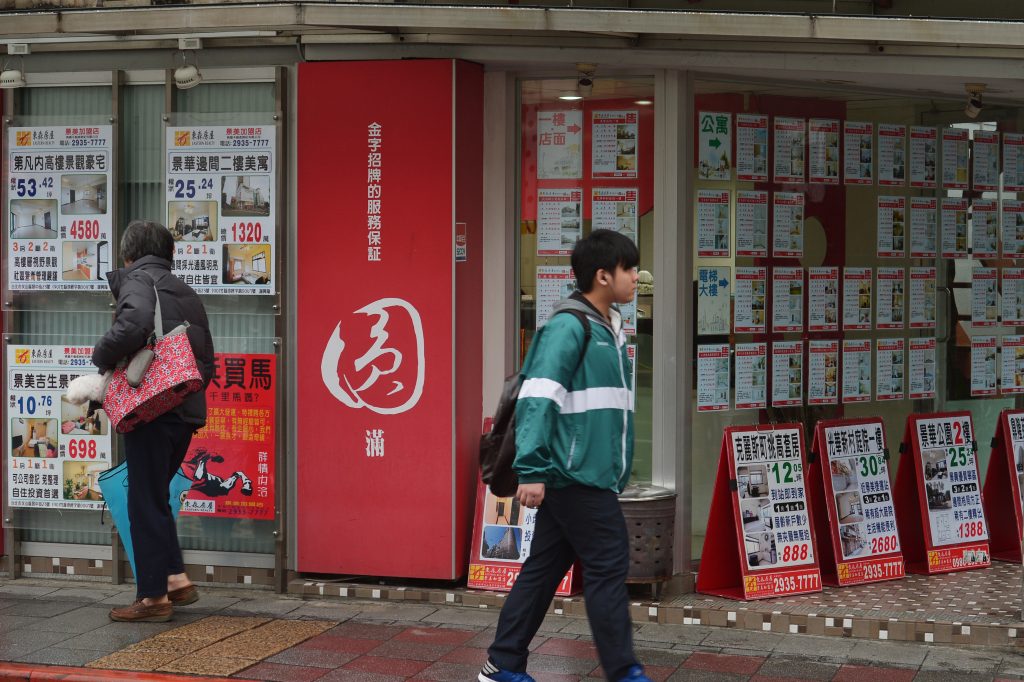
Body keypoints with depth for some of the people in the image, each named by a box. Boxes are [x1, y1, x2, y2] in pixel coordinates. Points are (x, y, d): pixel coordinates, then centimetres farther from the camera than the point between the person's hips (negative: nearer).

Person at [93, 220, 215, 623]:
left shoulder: (138, 279, -3)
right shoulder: (187, 294, 22)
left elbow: (135, 324, -25)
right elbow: (207, 362, 22)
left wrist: (102, 357, -11)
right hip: (186, 412, 8)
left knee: (146, 502, -1)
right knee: (154, 496, 20)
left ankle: (153, 597, 3)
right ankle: (175, 579, 17)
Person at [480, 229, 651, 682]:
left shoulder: (609, 329, 16)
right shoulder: (568, 327, -13)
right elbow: (537, 399, -19)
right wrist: (532, 470, -24)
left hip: (592, 476, 9)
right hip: (575, 475, -9)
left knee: (545, 568, 12)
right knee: (607, 566, -4)